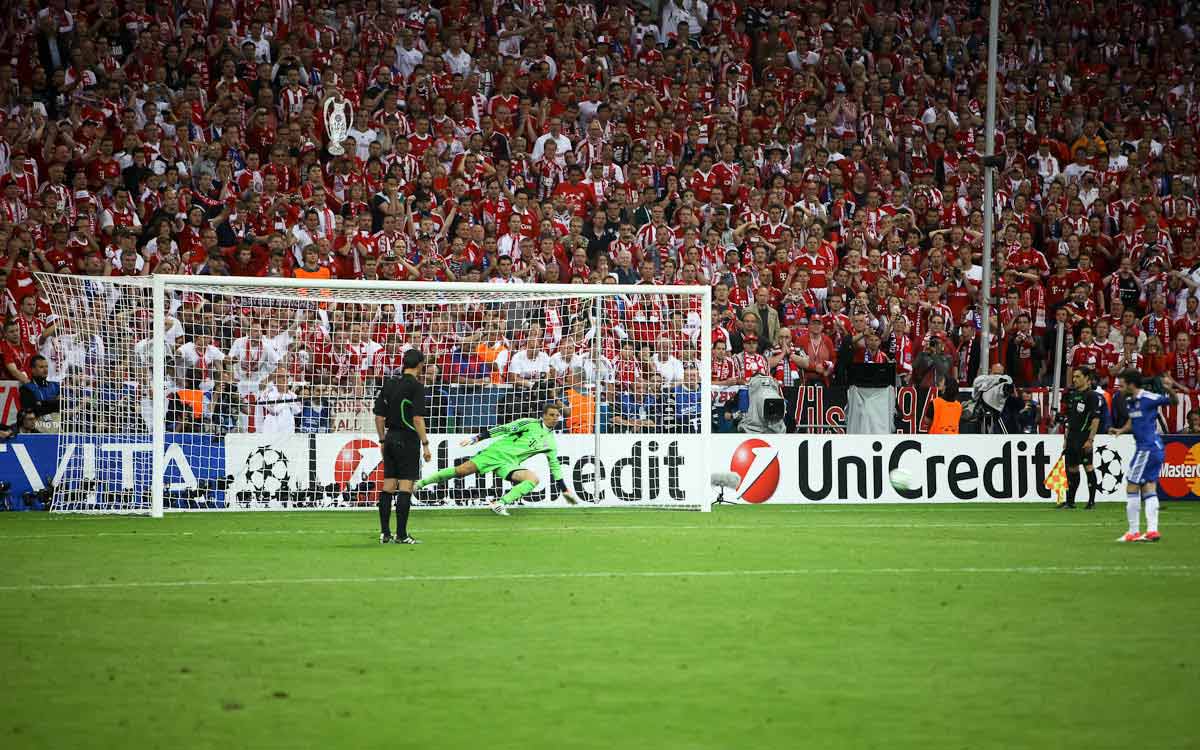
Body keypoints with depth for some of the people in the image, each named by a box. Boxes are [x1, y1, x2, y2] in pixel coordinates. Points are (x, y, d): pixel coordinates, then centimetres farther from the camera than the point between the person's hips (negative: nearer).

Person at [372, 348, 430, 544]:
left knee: (388, 486, 9)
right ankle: (401, 535, -7)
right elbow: (417, 418, -16)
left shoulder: (388, 385, 9)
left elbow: (379, 416, 11)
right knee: (405, 488, -5)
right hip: (408, 440, -7)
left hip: (391, 438, 7)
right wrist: (425, 444, -13)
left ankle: (385, 533, 11)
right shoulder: (416, 386, -10)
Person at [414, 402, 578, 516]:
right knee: (461, 471, -15)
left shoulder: (551, 442, 12)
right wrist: (476, 438, -10)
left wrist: (565, 490, 22)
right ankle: (420, 483, -1)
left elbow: (555, 466, 22)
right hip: (496, 452, -4)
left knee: (534, 479, -23)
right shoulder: (530, 423, -2)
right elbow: (503, 429, -5)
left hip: (509, 464, 4)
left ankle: (500, 504, -20)